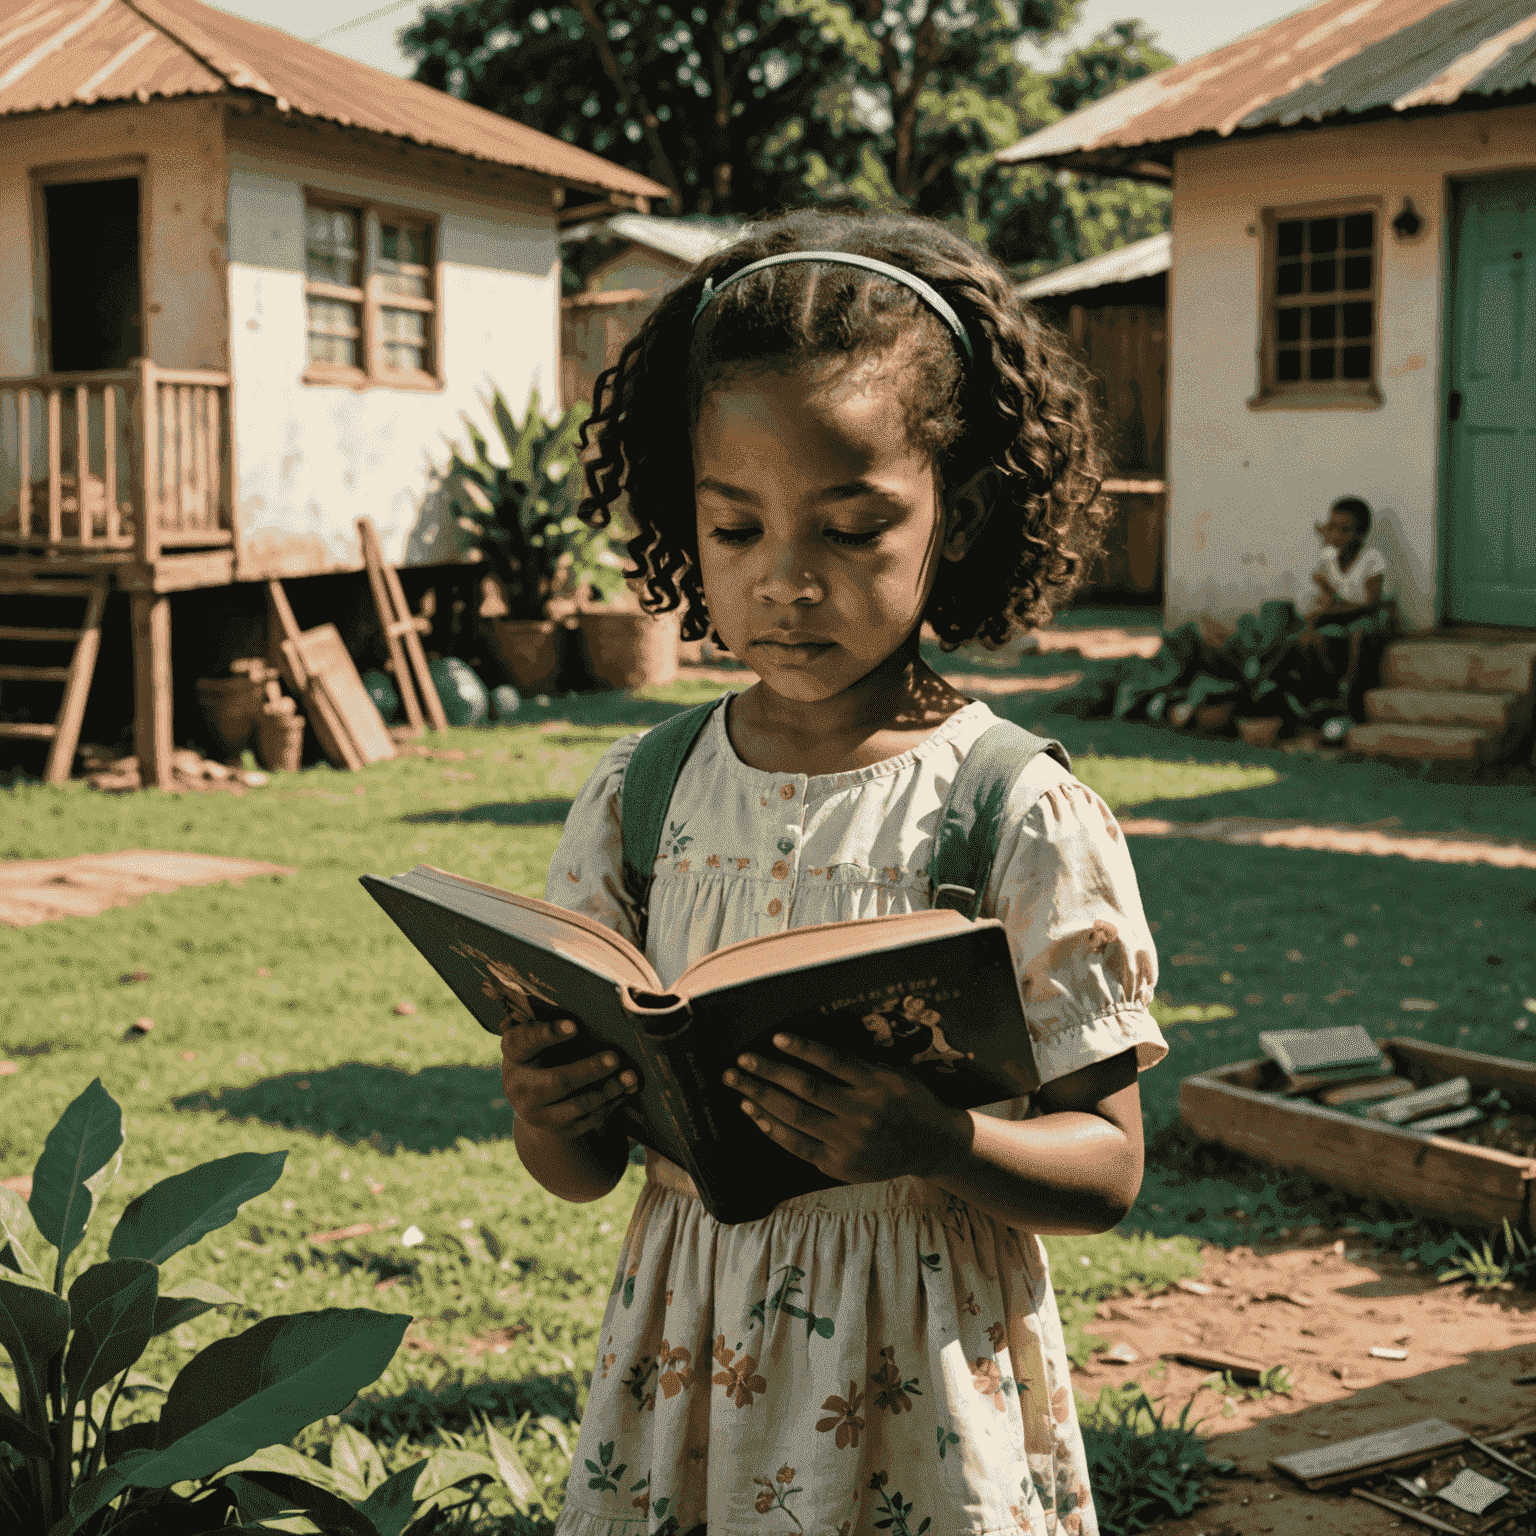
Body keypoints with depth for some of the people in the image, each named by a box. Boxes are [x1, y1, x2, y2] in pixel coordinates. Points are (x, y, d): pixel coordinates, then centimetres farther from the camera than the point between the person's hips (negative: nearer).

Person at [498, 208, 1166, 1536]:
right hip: (688, 1367, 3)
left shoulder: (1024, 817, -12)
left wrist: (931, 1145, -26)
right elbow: (583, 1173, 4)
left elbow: (1107, 1166, -8)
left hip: (922, 1385, -3)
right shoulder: (638, 799, -2)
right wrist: (547, 1116, -19)